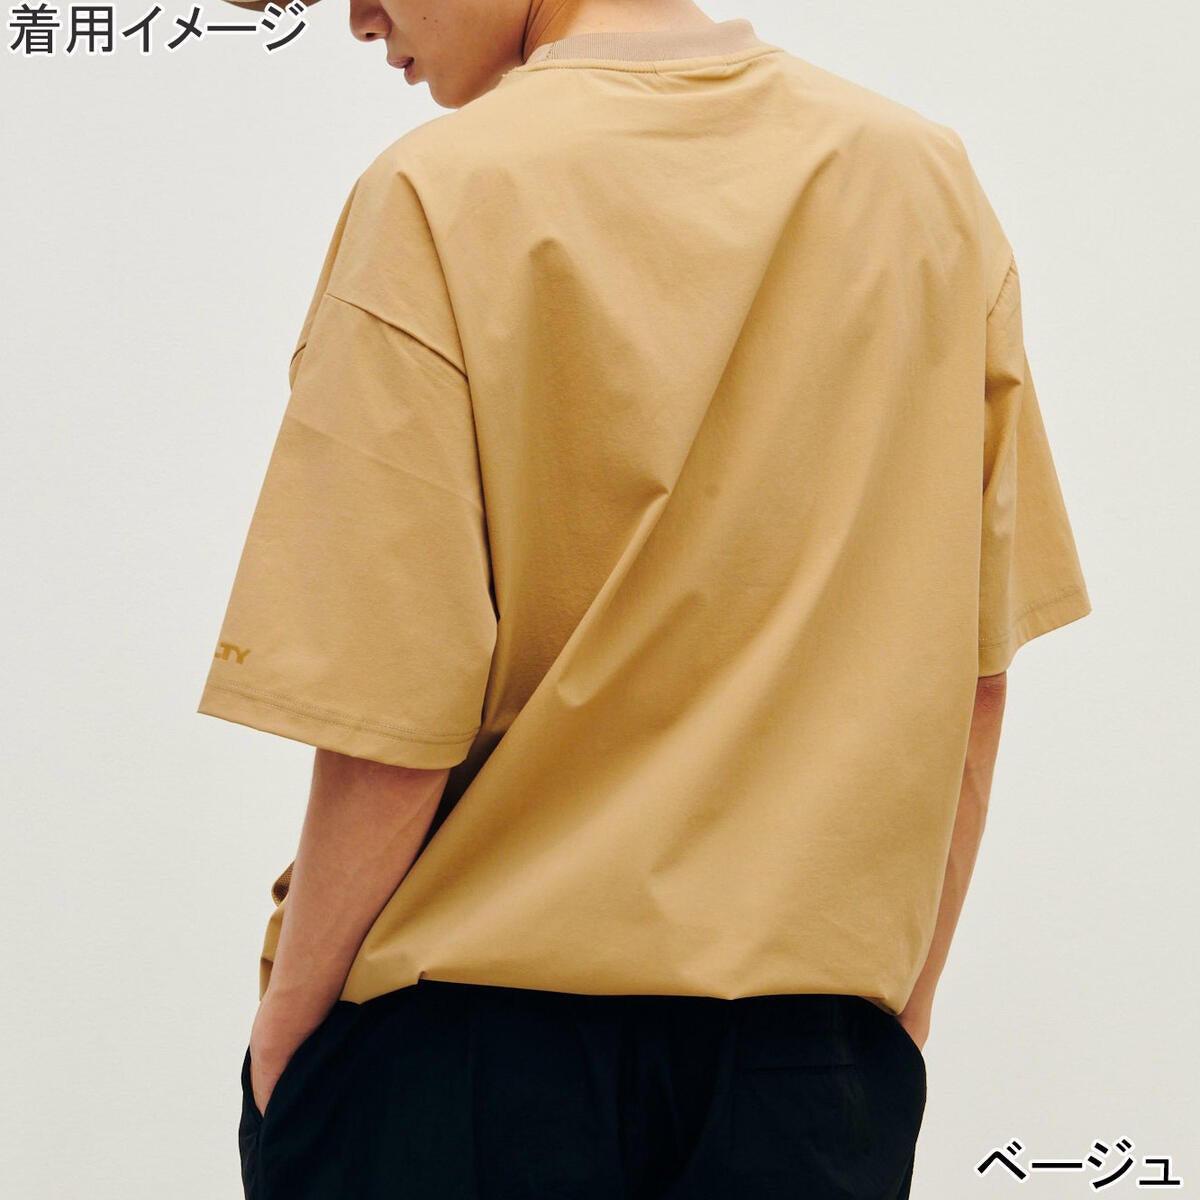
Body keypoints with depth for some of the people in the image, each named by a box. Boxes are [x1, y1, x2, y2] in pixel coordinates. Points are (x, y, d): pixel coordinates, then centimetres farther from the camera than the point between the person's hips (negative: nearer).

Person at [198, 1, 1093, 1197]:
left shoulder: (442, 196, -14)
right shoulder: (928, 173, 1)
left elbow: (393, 736, -18)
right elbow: (970, 679, 5)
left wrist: (282, 1032, -3)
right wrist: (898, 1010, 15)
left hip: (472, 1043, -4)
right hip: (811, 1050, 5)